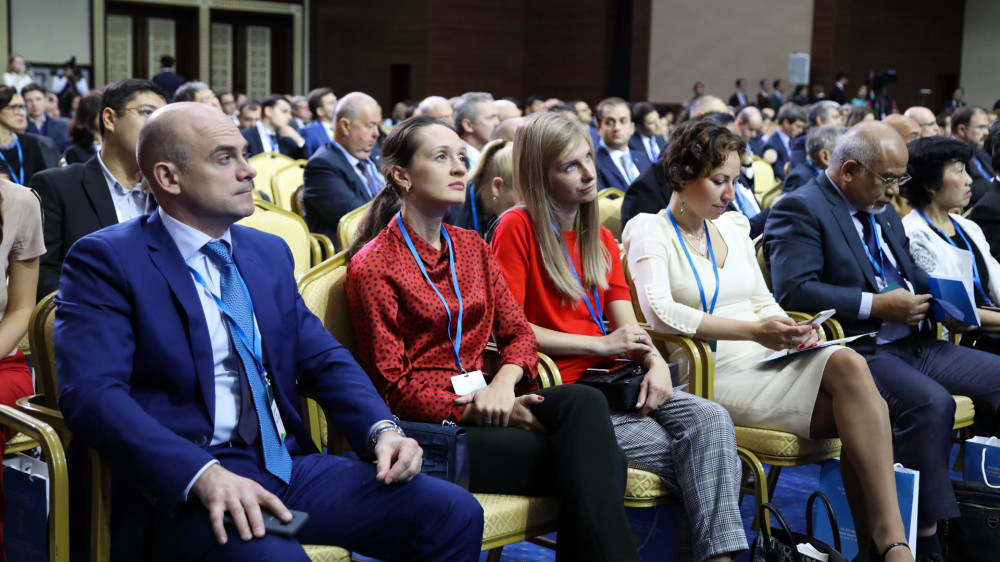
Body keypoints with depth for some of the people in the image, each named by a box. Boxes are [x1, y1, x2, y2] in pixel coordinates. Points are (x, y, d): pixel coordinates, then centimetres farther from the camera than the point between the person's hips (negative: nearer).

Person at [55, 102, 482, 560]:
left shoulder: (269, 252, 18)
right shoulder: (107, 259, -2)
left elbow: (323, 359, 17)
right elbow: (91, 392, -15)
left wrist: (381, 430, -4)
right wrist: (203, 474, -29)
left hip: (287, 466, 7)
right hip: (181, 487, -6)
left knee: (455, 514, -11)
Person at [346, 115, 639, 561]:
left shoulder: (472, 248, 16)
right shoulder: (373, 266, -5)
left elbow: (518, 331, 10)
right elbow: (392, 386, -8)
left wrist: (503, 382, -13)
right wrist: (477, 412, -18)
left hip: (478, 402, 6)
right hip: (425, 425, -6)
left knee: (584, 402, -26)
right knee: (585, 461, -25)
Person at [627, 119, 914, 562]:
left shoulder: (733, 227, 21)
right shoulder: (651, 231, -1)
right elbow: (659, 312, -18)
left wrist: (790, 330, -3)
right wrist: (753, 330, -23)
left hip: (765, 362, 6)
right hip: (718, 376, -6)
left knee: (848, 363, -28)